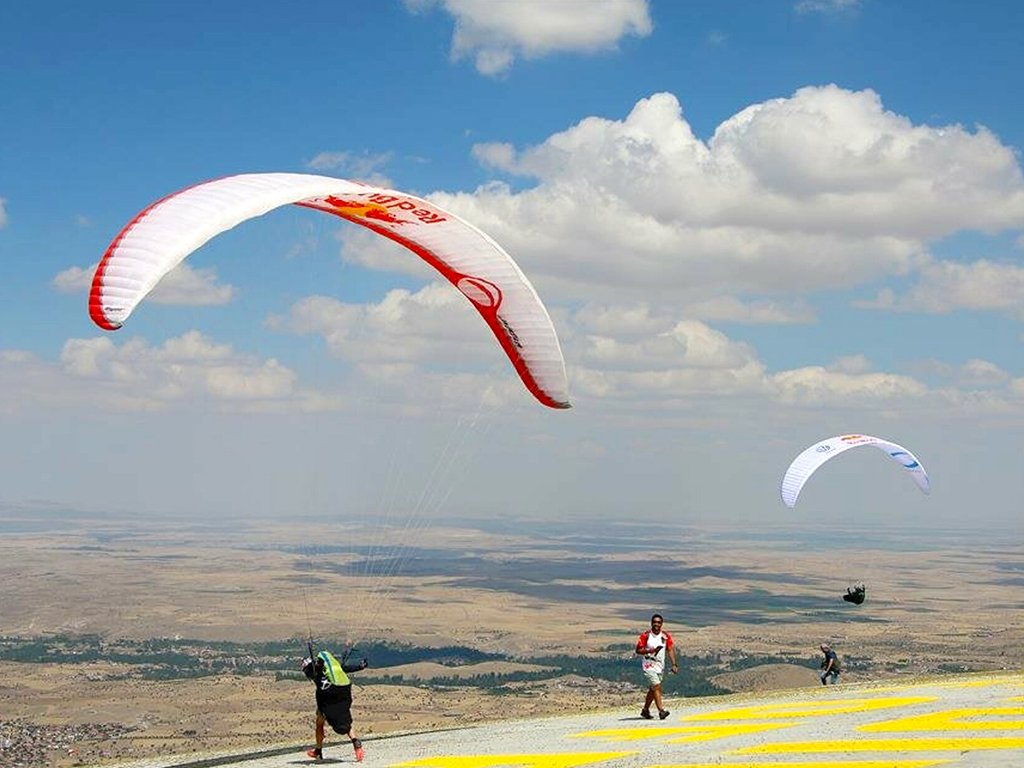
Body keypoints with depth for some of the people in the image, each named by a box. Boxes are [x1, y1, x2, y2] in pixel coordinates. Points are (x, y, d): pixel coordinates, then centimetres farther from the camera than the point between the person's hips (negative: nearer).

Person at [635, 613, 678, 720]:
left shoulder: (666, 636, 4)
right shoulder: (645, 635, -8)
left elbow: (670, 650, 3)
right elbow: (638, 650, -7)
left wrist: (674, 664, -7)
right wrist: (650, 651, -22)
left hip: (660, 665, 5)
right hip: (649, 665, -5)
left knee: (652, 689, 13)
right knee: (656, 686, -17)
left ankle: (645, 710, 27)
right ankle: (661, 711, -24)